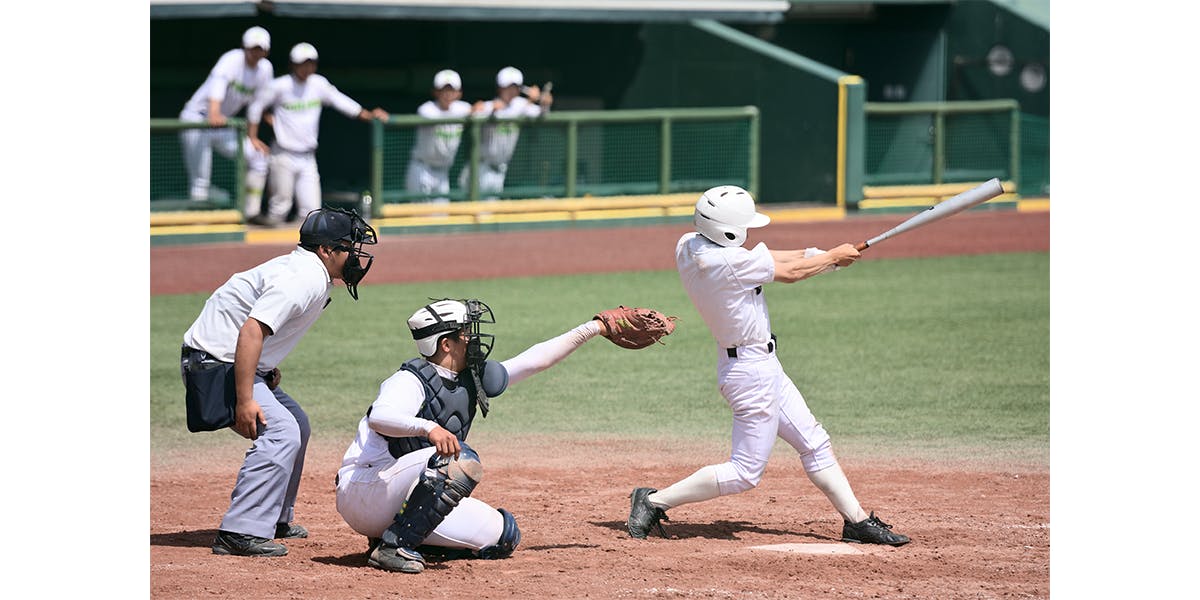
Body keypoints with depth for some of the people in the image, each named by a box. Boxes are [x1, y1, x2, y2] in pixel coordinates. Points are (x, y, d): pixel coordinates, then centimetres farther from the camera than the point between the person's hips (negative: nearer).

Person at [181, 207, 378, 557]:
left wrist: (268, 370, 11)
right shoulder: (304, 278, -22)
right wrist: (244, 400, -33)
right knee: (281, 433, -23)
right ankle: (239, 534, -28)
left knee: (295, 423, 23)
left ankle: (275, 520, 31)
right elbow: (251, 331, -31)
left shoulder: (314, 275, 11)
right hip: (215, 364, -11)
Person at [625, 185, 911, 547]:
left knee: (814, 444, 16)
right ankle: (654, 501, 3)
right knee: (745, 473, -2)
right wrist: (834, 256, 2)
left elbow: (763, 258, 8)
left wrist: (820, 255, 0)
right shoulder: (727, 262, -28)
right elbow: (791, 273, -14)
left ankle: (857, 521, 23)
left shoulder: (689, 246, -2)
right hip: (753, 370, -10)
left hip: (764, 367, 10)